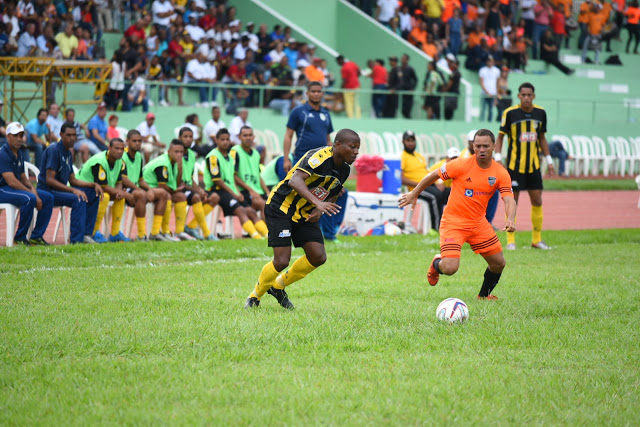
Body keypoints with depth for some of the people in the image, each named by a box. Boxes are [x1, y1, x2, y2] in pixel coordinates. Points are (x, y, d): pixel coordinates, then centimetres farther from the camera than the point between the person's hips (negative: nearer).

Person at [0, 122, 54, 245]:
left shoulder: (18, 154, 13)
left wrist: (32, 189, -2)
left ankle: (36, 236, -1)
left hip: (17, 188, 9)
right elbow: (12, 182, -22)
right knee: (29, 198, -33)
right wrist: (33, 194, -19)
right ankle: (20, 238, -20)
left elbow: (23, 177, 20)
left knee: (48, 197, -1)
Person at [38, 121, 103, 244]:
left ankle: (86, 234, 0)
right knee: (78, 199, -31)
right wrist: (73, 190, -28)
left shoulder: (68, 152, 15)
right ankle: (76, 240, -32)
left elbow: (72, 180, 18)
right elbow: (49, 180, -22)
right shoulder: (54, 150, -14)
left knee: (93, 194, 2)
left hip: (61, 189, 9)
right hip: (47, 192, -9)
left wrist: (94, 185, 3)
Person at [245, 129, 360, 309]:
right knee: (282, 261, -14)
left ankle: (278, 286, 17)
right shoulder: (320, 156, -25)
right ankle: (255, 296, 12)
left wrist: (319, 211, -5)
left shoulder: (344, 170, 2)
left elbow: (332, 196, 17)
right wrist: (318, 203, -51)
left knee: (318, 257, -5)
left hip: (305, 214, 8)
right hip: (281, 208, -8)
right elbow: (295, 180, -39)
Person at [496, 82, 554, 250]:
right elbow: (501, 136, -1)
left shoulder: (540, 113, 5)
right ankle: (510, 240, 4)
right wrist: (498, 157, -11)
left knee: (537, 201, 4)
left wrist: (549, 160, 13)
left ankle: (537, 239, 15)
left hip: (534, 165, 4)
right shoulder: (510, 113, -8)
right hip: (514, 165, -4)